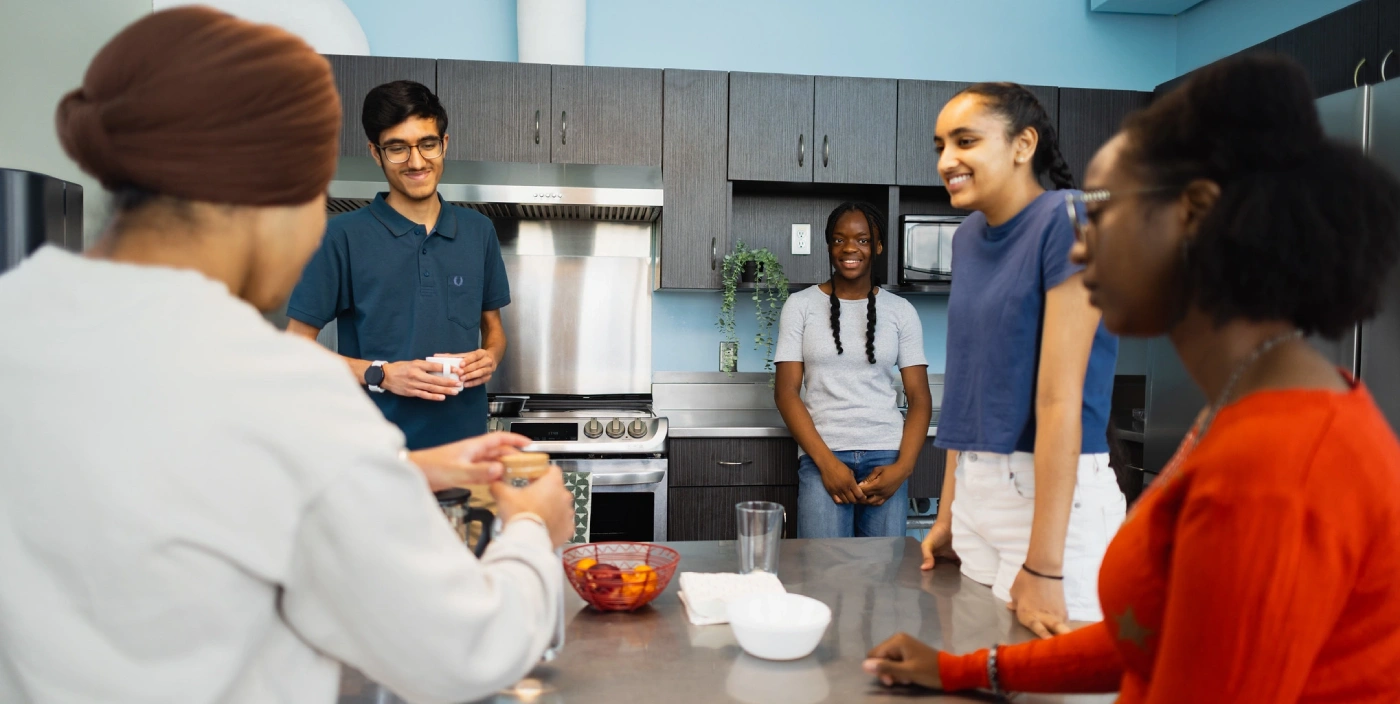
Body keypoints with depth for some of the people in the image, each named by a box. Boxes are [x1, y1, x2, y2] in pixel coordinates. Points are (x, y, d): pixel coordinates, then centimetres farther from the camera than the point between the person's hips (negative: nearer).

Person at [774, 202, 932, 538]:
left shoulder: (900, 311, 8)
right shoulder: (801, 305, 4)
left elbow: (919, 397, 7)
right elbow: (786, 391, 0)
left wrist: (903, 467, -8)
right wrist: (826, 461, -10)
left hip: (886, 456, 1)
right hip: (823, 454, -1)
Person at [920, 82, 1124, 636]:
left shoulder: (1068, 221, -14)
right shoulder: (969, 237, 9)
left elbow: (1058, 399, -20)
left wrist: (1043, 567, -21)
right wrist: (947, 514, 12)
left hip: (1055, 493, -7)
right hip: (976, 489, 7)